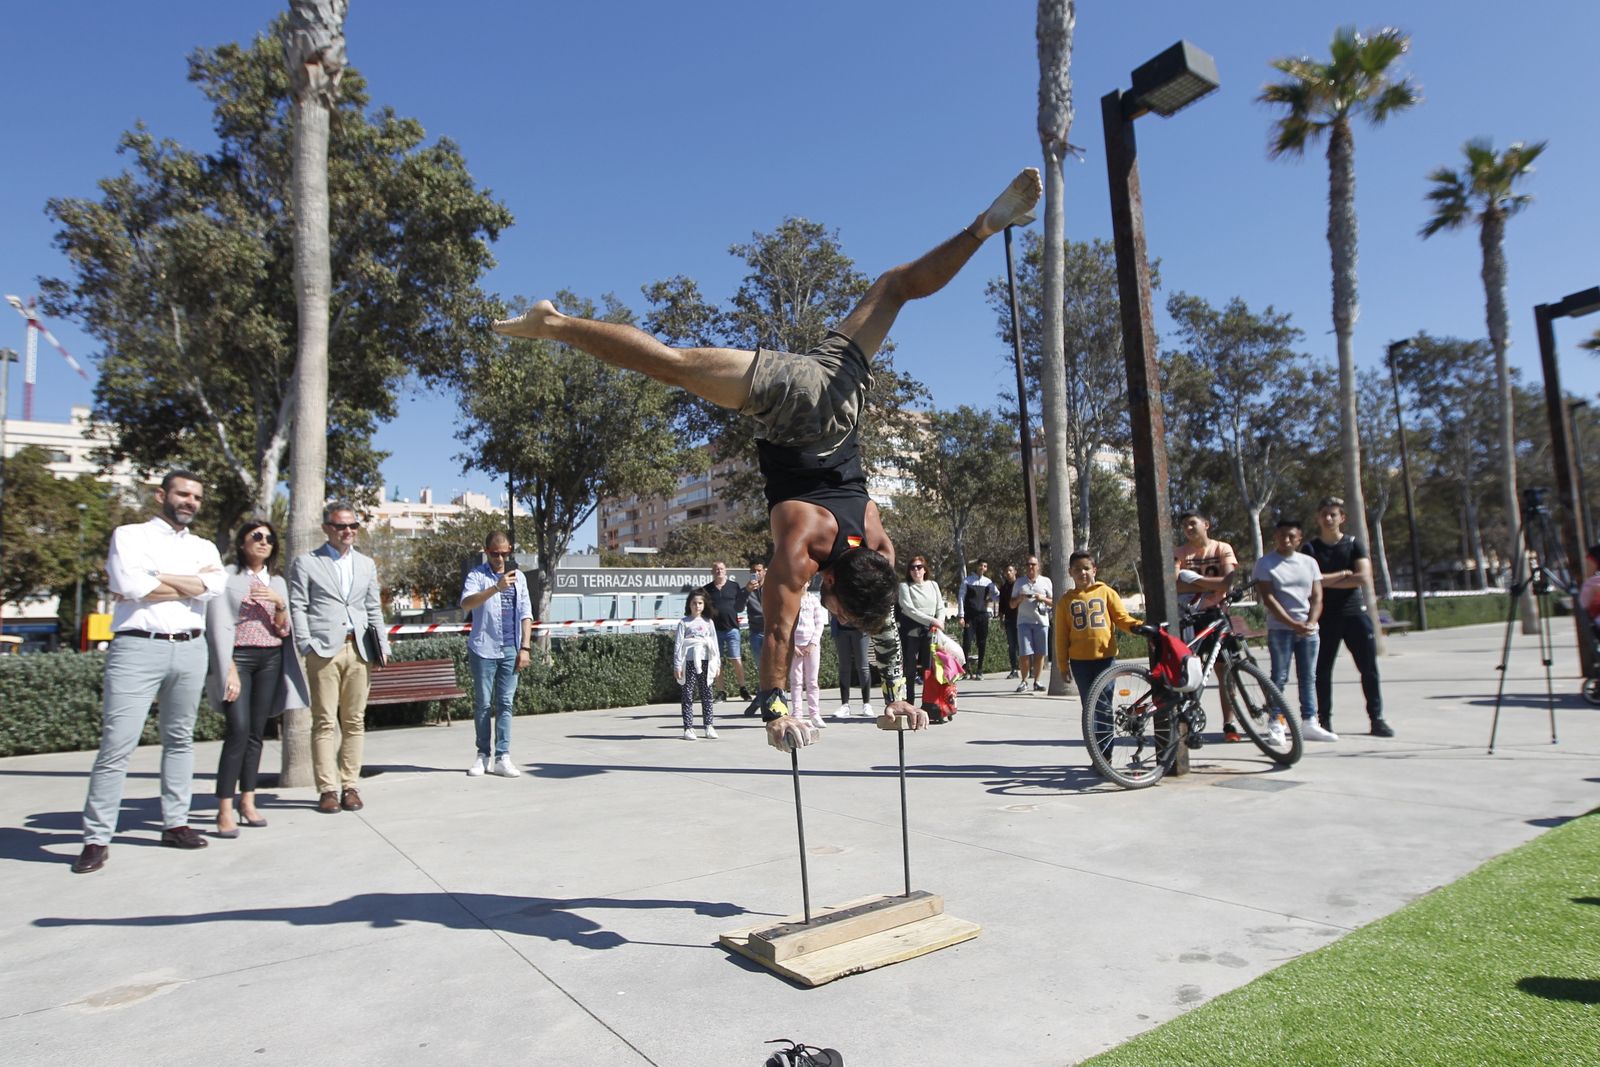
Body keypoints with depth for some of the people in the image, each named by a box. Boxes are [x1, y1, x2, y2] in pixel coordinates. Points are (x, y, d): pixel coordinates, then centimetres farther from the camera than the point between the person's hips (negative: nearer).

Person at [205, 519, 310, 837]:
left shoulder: (277, 582, 14)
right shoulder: (227, 576, 1)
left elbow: (284, 630, 10)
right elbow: (219, 626, -5)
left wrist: (279, 604, -9)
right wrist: (230, 670, -13)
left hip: (271, 660, 5)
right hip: (238, 657, -5)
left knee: (256, 732, 5)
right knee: (238, 730, -15)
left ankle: (247, 801, 12)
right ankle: (225, 810, -12)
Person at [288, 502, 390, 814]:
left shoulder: (367, 564, 19)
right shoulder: (306, 563, 8)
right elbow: (297, 607, 2)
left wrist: (382, 645, 10)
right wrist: (307, 645, -9)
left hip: (359, 650, 3)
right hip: (324, 651, -3)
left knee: (355, 721, 4)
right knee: (325, 722, -3)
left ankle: (350, 786, 10)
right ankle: (328, 789, 2)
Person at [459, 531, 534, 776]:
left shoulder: (518, 577, 12)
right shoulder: (477, 575, 0)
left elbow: (525, 615, 12)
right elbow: (466, 604, -19)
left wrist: (525, 647, 4)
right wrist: (496, 588, -31)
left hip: (510, 650, 3)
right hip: (484, 649, -3)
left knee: (505, 703, 3)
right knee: (483, 703, 5)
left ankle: (502, 757, 5)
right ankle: (483, 755, 15)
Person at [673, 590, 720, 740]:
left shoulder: (708, 622, 11)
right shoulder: (684, 622, 2)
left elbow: (714, 643, 13)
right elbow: (678, 644, -1)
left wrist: (717, 664, 10)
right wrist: (677, 665, -5)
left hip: (705, 661, 3)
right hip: (689, 661, -3)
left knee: (706, 694, 6)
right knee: (688, 695, -1)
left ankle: (709, 726, 9)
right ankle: (688, 728, 1)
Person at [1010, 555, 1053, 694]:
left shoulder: (1046, 581, 10)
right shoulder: (1019, 583, 11)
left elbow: (1053, 602, 10)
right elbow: (1012, 605, 12)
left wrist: (1042, 598, -9)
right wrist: (1019, 598, -8)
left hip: (1041, 621, 1)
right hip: (1024, 621, -1)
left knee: (1040, 653, 1)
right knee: (1026, 653, -8)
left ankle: (1036, 681, 12)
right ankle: (1024, 681, 3)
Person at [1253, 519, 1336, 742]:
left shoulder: (1309, 562, 11)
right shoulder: (1265, 564, -2)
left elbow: (1317, 597, 7)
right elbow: (1268, 599, -9)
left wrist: (1310, 622, -10)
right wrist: (1293, 624, -16)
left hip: (1308, 629, 4)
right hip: (1280, 628, -4)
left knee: (1308, 677, 7)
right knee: (1279, 678, -3)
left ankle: (1309, 723, 14)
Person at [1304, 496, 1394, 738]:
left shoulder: (1354, 545, 5)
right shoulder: (1311, 548, 2)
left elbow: (1364, 578, -10)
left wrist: (1328, 581, -10)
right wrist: (1343, 574, -9)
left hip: (1355, 613, 1)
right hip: (1325, 616, -1)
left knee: (1369, 668, 1)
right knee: (1322, 670, 3)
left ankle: (1377, 719, 10)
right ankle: (1325, 720, 11)